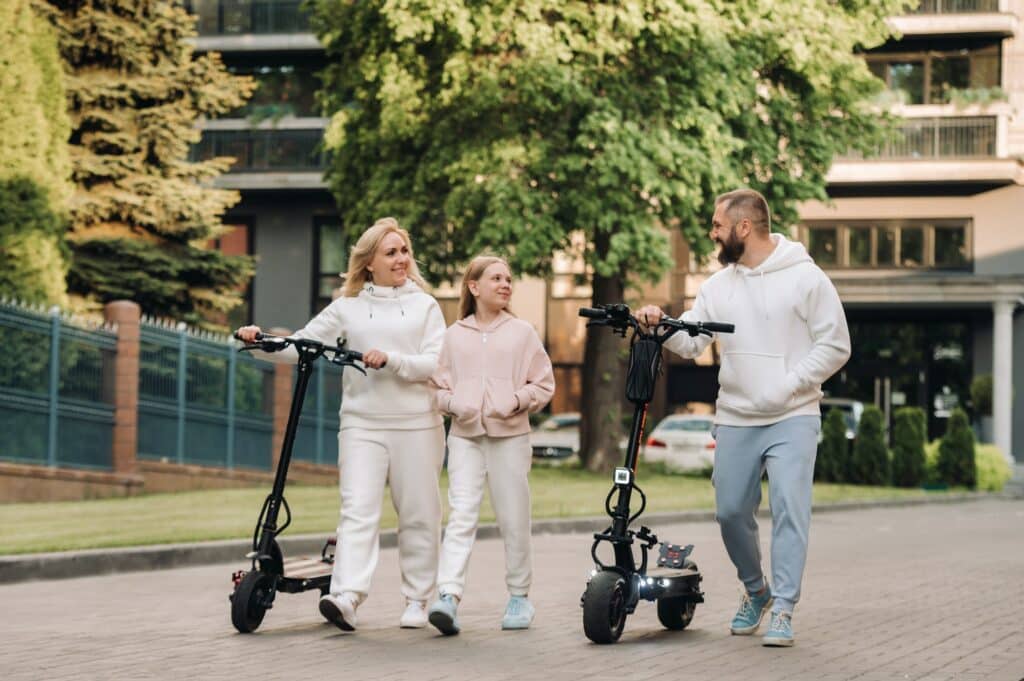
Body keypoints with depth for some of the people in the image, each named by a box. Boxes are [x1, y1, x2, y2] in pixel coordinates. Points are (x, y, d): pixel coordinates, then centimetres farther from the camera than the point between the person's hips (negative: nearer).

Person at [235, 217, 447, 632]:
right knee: (358, 510, -13)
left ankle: (417, 601, 16)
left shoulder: (424, 305, 8)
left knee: (418, 515, 5)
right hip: (362, 424, 0)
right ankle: (346, 597, -25)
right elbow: (304, 343, 7)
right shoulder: (348, 307, 10)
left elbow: (436, 364, -3)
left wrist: (391, 360, -18)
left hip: (416, 425, 0)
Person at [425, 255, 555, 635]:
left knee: (513, 519, 3)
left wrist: (516, 401, -10)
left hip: (510, 435, 0)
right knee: (461, 516, -11)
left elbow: (544, 386, 7)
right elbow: (438, 387, 14)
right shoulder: (454, 335, 12)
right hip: (465, 435, 0)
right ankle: (448, 596, -23)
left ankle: (519, 596, 16)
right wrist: (455, 403, -6)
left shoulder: (521, 333, 8)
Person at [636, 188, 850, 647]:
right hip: (735, 420, 5)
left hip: (792, 419, -5)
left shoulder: (805, 278, -6)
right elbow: (691, 340, 6)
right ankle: (755, 590, 29)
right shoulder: (719, 285, 9)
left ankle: (783, 609, -8)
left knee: (789, 509, -12)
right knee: (731, 512, 7)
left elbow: (835, 345, -6)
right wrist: (661, 325, -14)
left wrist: (788, 385, -13)